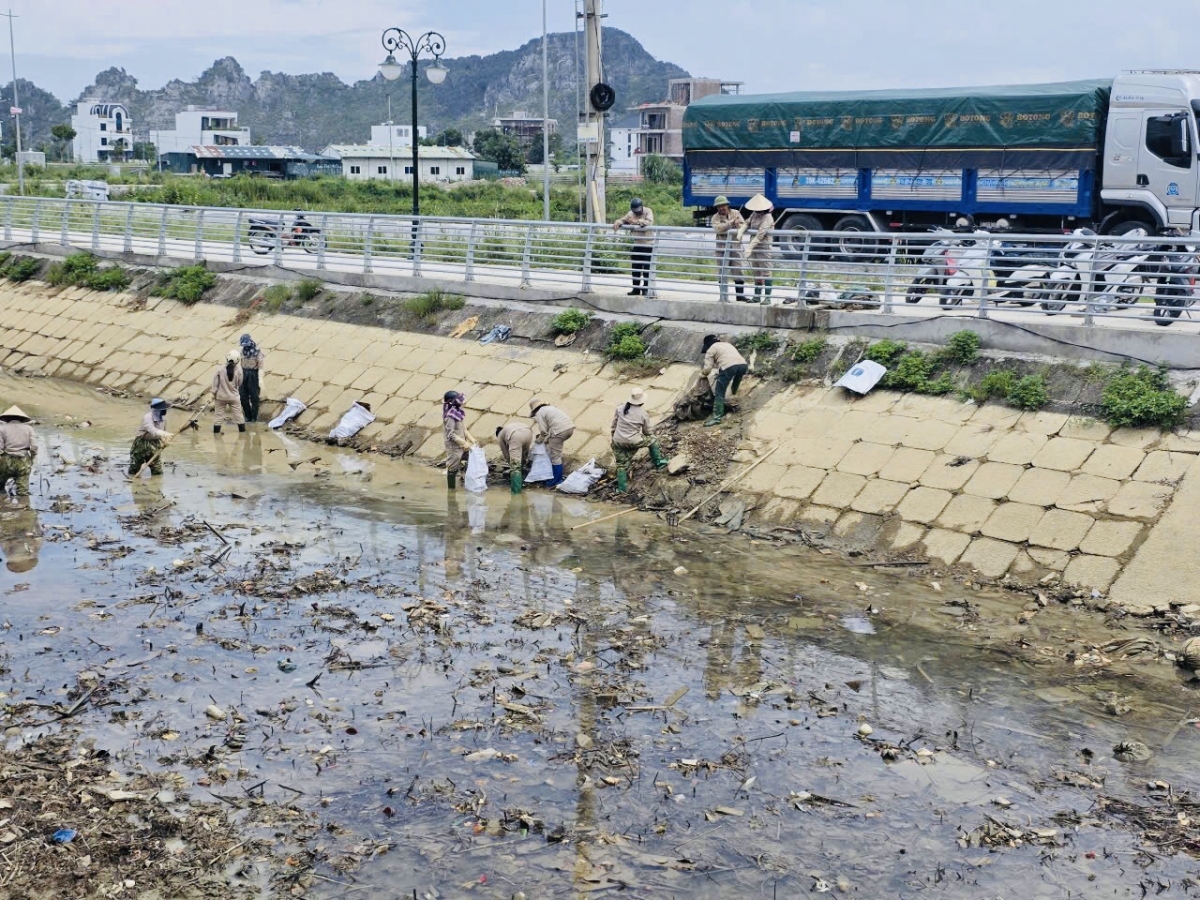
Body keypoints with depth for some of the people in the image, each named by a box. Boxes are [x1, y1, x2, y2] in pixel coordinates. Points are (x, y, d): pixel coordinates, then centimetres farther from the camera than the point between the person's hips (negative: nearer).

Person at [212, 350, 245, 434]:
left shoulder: (220, 369, -15)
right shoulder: (238, 369, -14)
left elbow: (215, 384, -8)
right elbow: (239, 384, -2)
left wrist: (213, 395, 3)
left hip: (221, 397, -1)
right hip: (234, 397, 1)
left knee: (218, 416, 9)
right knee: (238, 416, 12)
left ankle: (216, 434, 11)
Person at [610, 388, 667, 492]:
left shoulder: (620, 408, -2)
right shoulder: (643, 414, -7)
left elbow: (614, 425, 6)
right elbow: (647, 431, 7)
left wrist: (614, 439, 20)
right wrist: (652, 437, 30)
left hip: (618, 442, 3)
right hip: (633, 442, -3)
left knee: (622, 465, 15)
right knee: (653, 440, 22)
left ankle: (622, 488, 15)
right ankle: (658, 462, 34)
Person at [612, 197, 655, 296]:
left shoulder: (648, 211, -9)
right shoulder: (631, 213, 6)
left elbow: (649, 222, -25)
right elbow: (622, 220, 8)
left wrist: (637, 221, -36)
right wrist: (617, 223, -16)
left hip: (648, 244, -5)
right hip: (637, 244, 5)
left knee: (647, 268, -5)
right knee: (636, 268, 8)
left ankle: (646, 289, 0)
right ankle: (636, 289, 15)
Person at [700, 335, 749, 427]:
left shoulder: (711, 349, 17)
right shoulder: (727, 344, 37)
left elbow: (707, 368, 10)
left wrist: (702, 373, 30)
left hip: (729, 366, -6)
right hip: (743, 364, 6)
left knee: (719, 392, -2)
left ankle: (717, 417, -9)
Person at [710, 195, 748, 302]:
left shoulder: (736, 213, 7)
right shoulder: (715, 217, 1)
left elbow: (743, 225, 2)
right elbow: (717, 228, -19)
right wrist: (730, 223, -19)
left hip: (735, 246, 2)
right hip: (722, 247, -1)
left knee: (739, 270, 2)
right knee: (723, 272, 2)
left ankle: (740, 295, 11)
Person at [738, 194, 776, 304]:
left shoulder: (767, 217, -17)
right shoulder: (754, 214, 9)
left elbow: (760, 235, -24)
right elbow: (747, 223, 21)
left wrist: (749, 248, -29)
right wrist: (740, 233, 0)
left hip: (764, 247, -9)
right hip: (753, 247, 9)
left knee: (766, 272, -6)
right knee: (756, 273, 14)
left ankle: (767, 298, -5)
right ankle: (756, 297, 23)